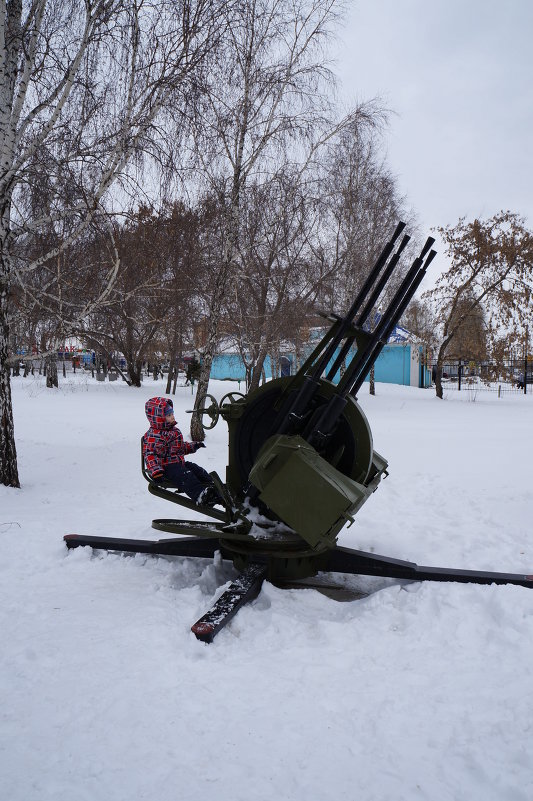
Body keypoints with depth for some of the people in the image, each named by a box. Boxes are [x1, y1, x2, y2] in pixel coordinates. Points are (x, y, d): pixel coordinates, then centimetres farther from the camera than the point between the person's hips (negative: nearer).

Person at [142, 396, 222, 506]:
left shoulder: (174, 430, 17)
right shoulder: (152, 436, -13)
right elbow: (149, 455, -20)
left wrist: (193, 446, 17)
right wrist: (155, 470, -32)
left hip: (179, 463, 9)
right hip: (167, 467, -9)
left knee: (198, 470, -6)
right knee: (185, 476, -31)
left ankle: (215, 489, -13)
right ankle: (200, 495, -48)